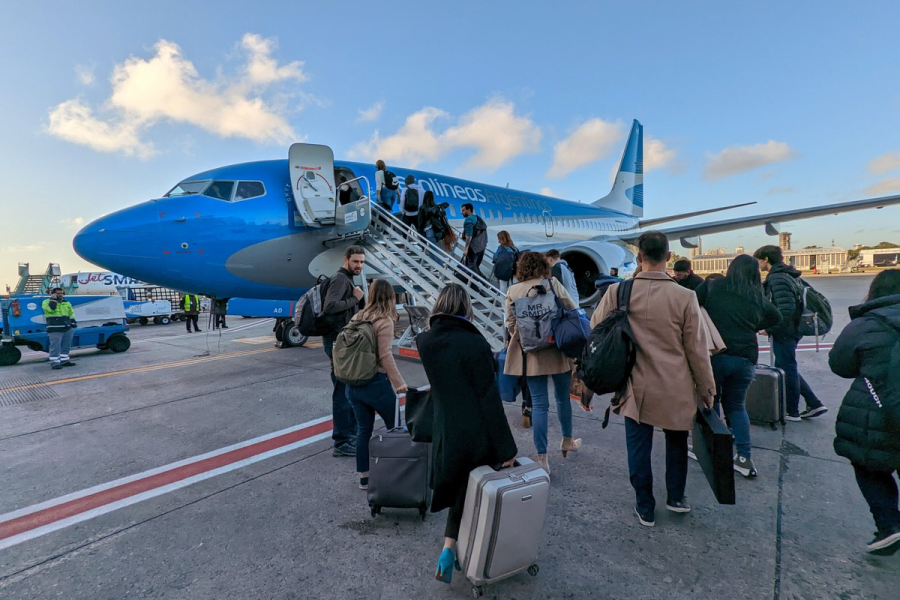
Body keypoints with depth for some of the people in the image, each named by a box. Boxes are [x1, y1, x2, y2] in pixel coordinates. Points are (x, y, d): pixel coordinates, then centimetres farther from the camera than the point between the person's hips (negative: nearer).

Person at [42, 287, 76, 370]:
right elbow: (50, 308, -22)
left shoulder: (67, 303, 18)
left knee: (66, 345, 11)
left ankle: (64, 360, 20)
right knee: (55, 346, -10)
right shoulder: (47, 302, 0)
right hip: (55, 329, -6)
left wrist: (73, 322, 13)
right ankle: (54, 362, -8)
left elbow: (71, 314, 22)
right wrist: (53, 299, -13)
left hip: (68, 328, 7)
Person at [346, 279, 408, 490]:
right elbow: (385, 356, -18)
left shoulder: (357, 317, 7)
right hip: (376, 383, -6)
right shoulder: (385, 321, -13)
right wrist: (399, 382, -14)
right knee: (395, 427, 11)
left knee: (363, 429, 15)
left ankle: (364, 477, 23)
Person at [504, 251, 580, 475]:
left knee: (539, 403, 5)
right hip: (557, 350, 0)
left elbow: (510, 324, -1)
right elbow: (572, 309, -2)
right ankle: (567, 441, 39)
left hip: (531, 354, 1)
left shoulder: (513, 291, 0)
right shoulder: (552, 283, -4)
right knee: (562, 397, 19)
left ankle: (542, 458, 7)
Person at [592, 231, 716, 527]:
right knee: (676, 442, 25)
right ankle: (676, 497, 42)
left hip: (636, 388, 0)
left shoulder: (617, 292, -13)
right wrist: (707, 390, 6)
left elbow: (595, 329, 1)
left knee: (639, 449, 14)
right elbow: (697, 350, -6)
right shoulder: (685, 297, -14)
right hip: (676, 389, 1)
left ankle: (645, 508, 29)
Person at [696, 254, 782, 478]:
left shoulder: (712, 286, -4)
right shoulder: (757, 296, 8)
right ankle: (745, 458, 15)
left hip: (716, 354, -3)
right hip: (745, 358, 3)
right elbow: (776, 317, 25)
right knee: (736, 405, 18)